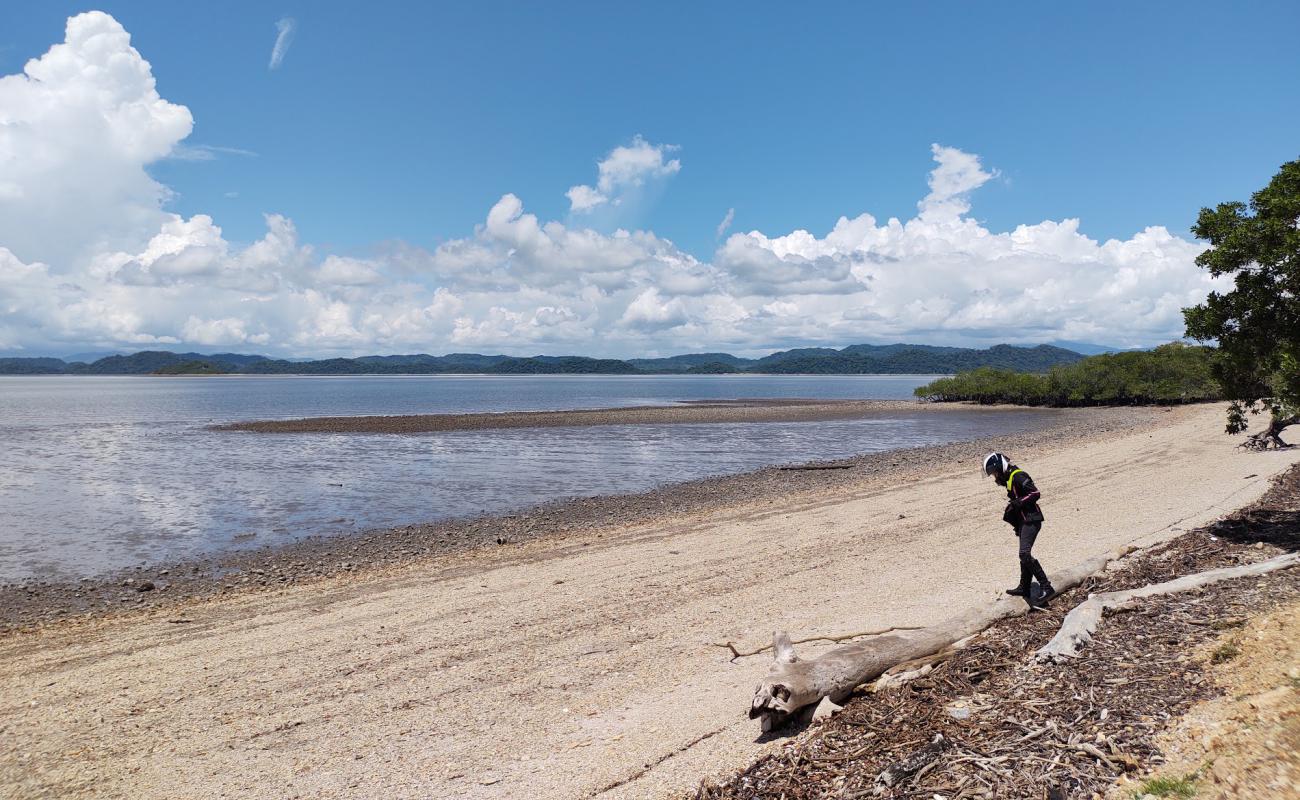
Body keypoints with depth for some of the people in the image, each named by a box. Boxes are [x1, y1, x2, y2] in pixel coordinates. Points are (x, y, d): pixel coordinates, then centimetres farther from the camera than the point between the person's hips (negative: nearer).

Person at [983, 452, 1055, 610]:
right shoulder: (1009, 477, 14)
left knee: (1025, 554, -19)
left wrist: (1015, 503, -22)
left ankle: (1046, 588, -18)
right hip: (1023, 520, 11)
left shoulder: (1018, 476, -17)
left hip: (1031, 519, -11)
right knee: (1025, 555, 17)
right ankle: (1025, 588, 28)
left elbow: (1035, 494, -23)